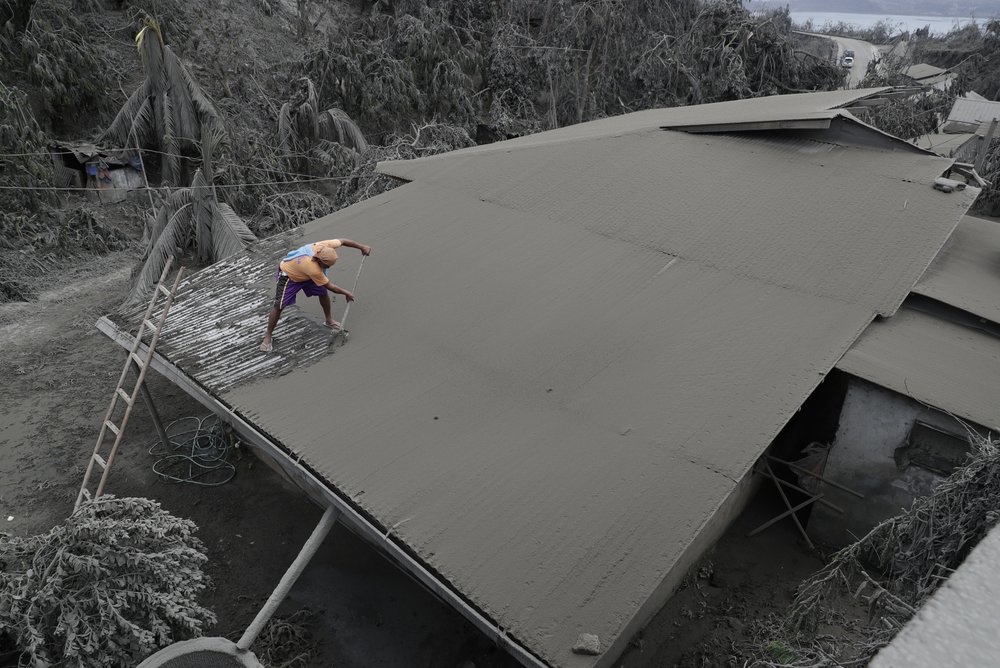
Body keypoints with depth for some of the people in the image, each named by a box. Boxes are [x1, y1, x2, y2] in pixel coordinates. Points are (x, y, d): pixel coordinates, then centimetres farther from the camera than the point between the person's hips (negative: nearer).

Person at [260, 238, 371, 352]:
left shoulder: (324, 247, -31)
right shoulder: (313, 269, -44)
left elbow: (342, 241, -14)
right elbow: (329, 286, -29)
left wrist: (362, 247, -14)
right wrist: (346, 293, -16)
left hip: (305, 273, 7)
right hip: (288, 275, -7)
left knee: (323, 292, 6)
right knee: (278, 306, -10)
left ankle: (329, 320, 29)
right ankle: (268, 336, 5)